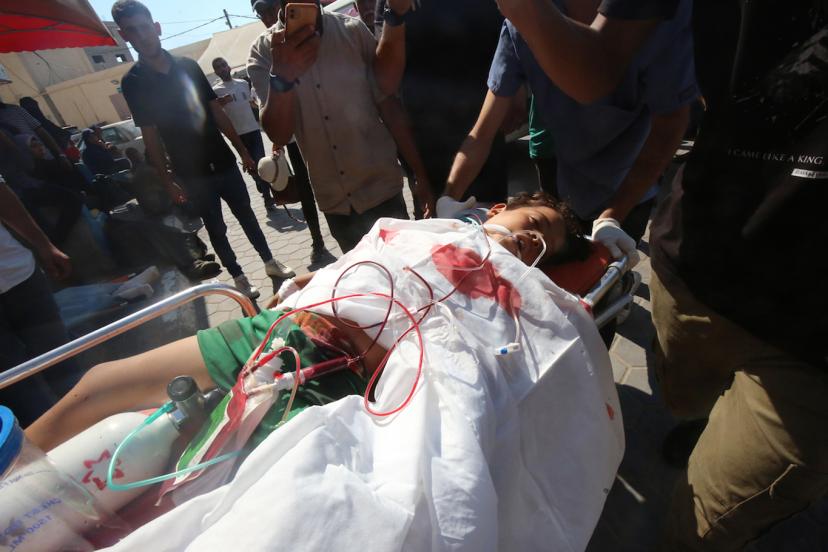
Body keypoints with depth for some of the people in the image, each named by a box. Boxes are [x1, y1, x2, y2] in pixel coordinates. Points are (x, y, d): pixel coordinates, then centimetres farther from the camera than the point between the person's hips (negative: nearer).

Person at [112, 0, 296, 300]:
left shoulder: (188, 66, 4)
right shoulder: (132, 82, -3)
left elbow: (217, 112, 7)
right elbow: (151, 136, -4)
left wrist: (242, 150, 6)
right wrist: (168, 181, -6)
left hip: (223, 161, 3)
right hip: (192, 173, -2)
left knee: (246, 214, 12)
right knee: (216, 229, 7)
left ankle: (270, 262, 27)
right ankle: (238, 278, 21)